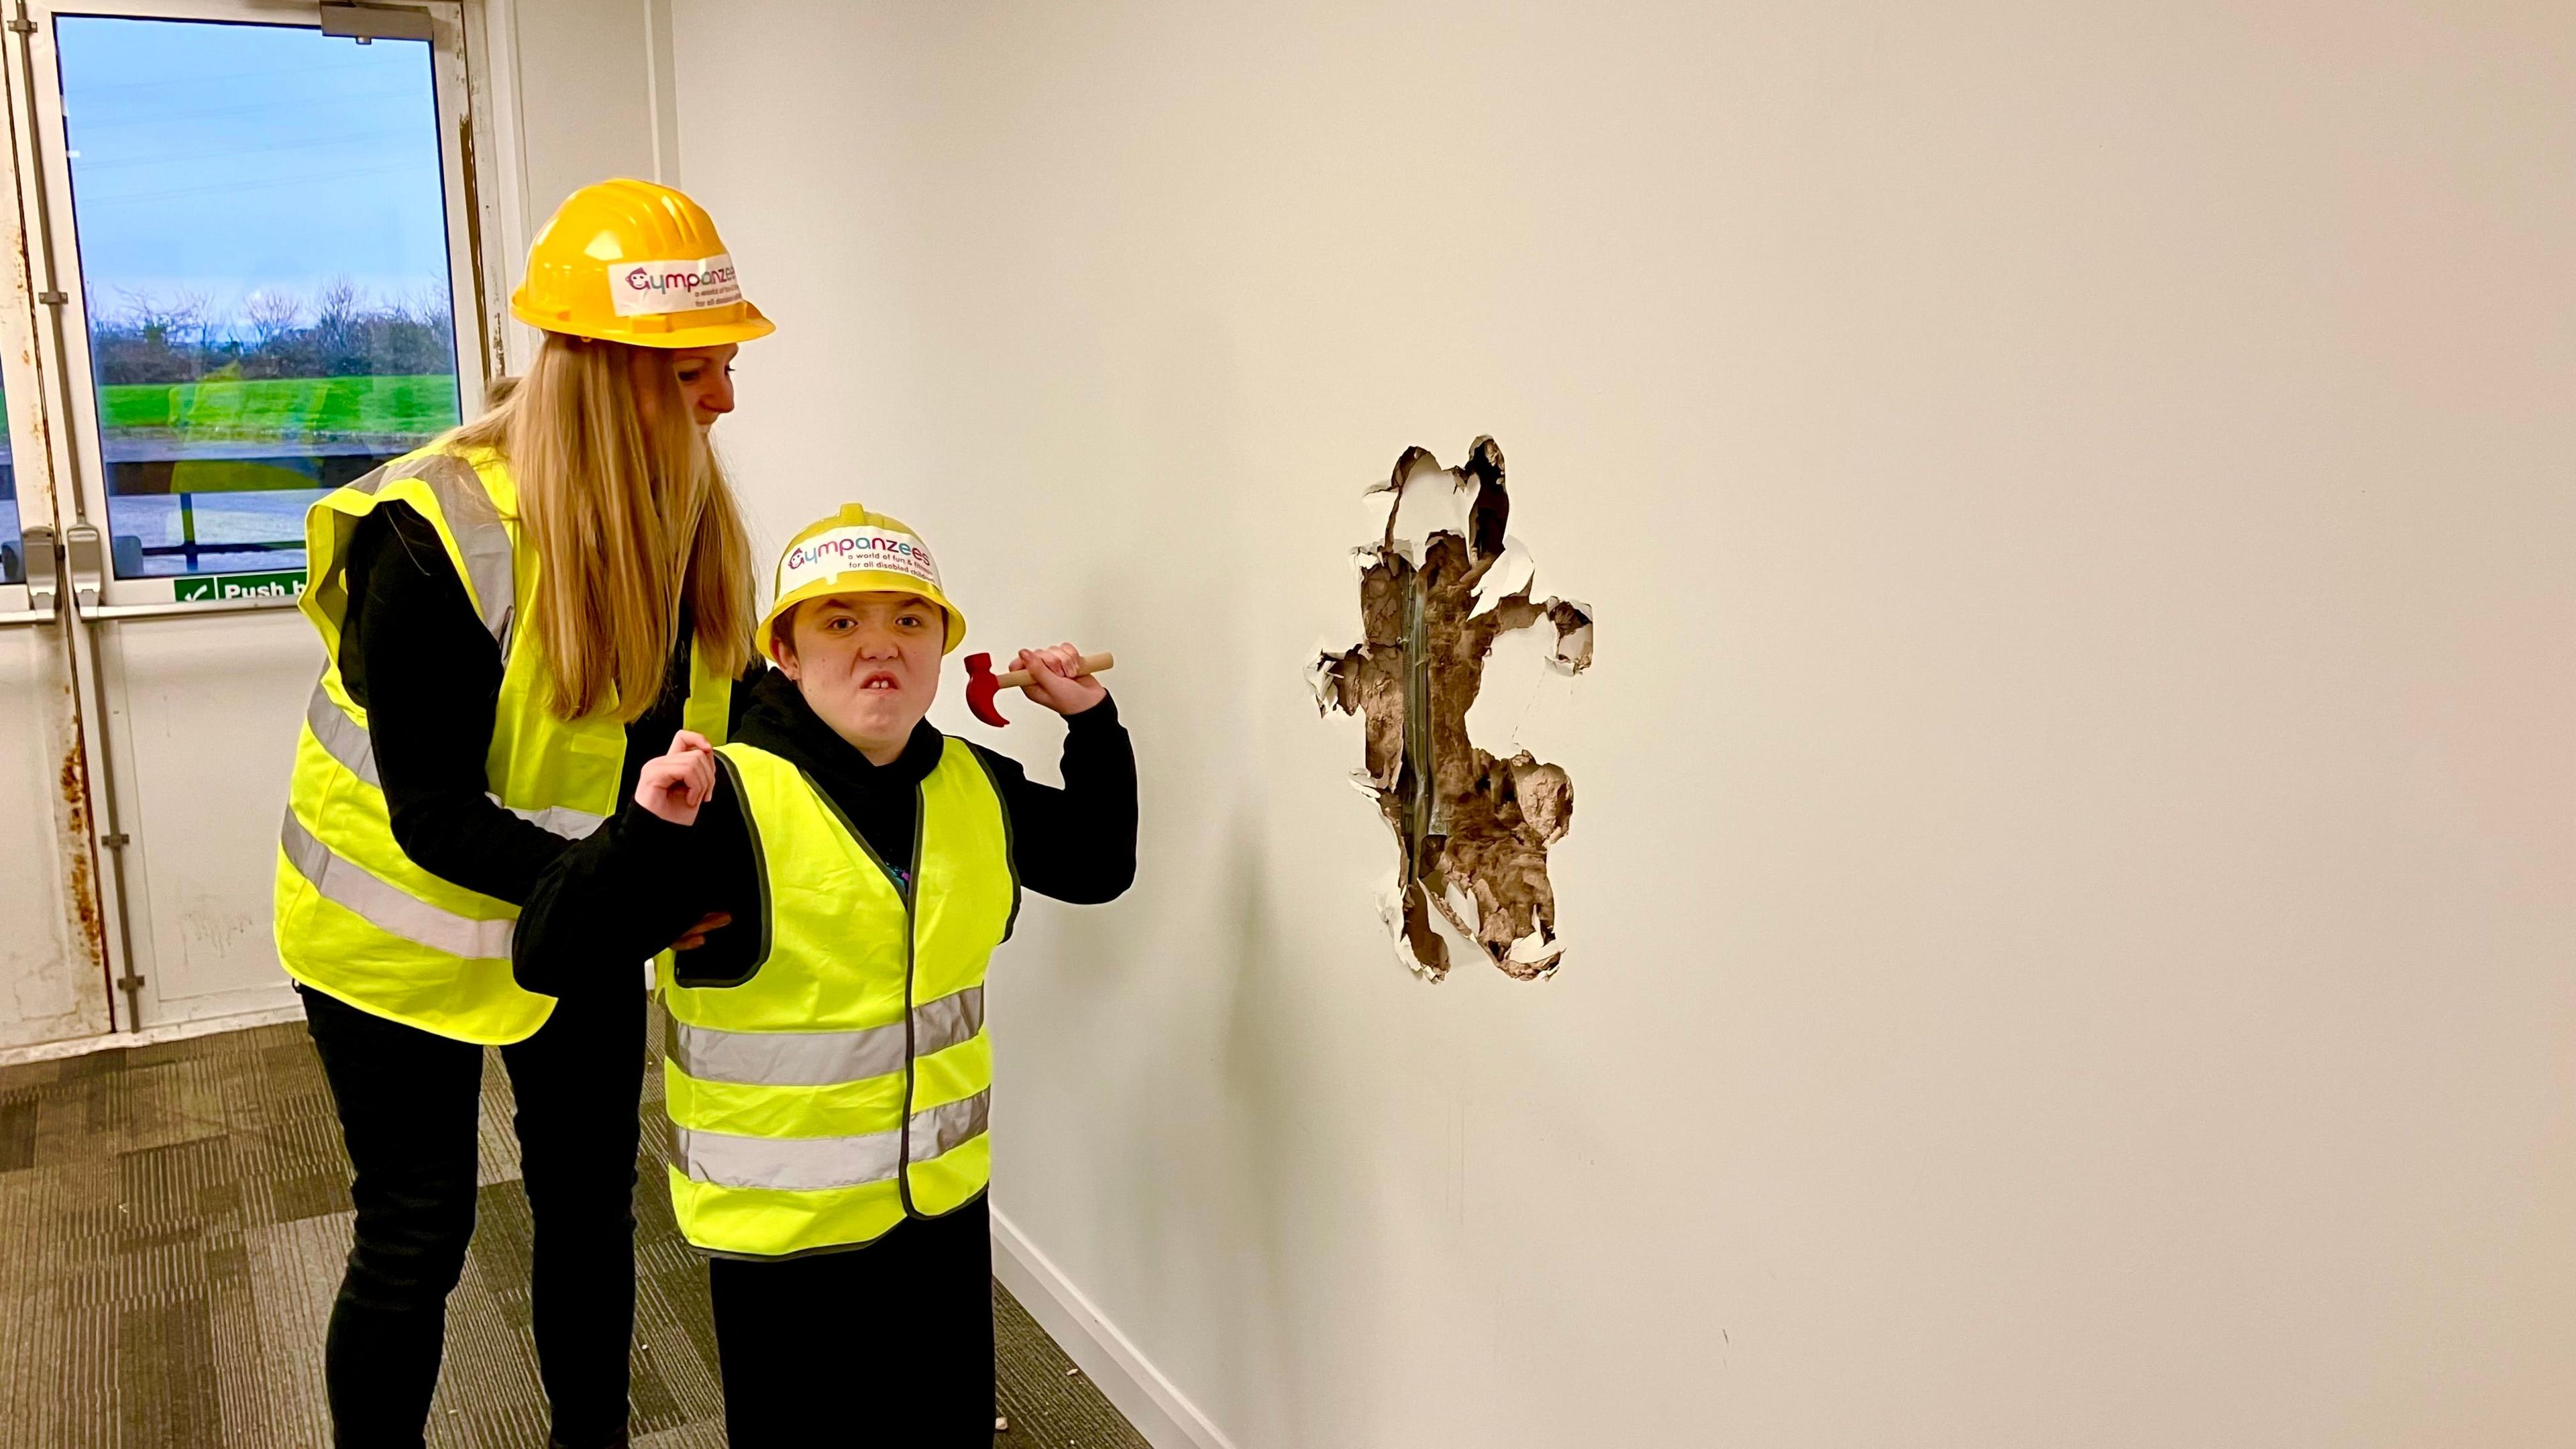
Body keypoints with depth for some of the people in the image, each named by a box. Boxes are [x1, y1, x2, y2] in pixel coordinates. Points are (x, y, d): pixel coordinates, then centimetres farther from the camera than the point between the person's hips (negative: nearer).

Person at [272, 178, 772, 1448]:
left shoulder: (684, 513, -12)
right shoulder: (432, 538, -30)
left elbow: (725, 700, -3)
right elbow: (434, 819, -27)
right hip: (407, 922, -5)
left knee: (590, 1203, 17)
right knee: (416, 1233, 7)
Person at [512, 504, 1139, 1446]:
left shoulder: (977, 788, -2)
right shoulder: (725, 801, -20)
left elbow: (1099, 866, 14)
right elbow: (549, 962, -23)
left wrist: (1092, 723, 3)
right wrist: (645, 833, -38)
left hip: (946, 1198, 5)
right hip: (780, 1219, -5)